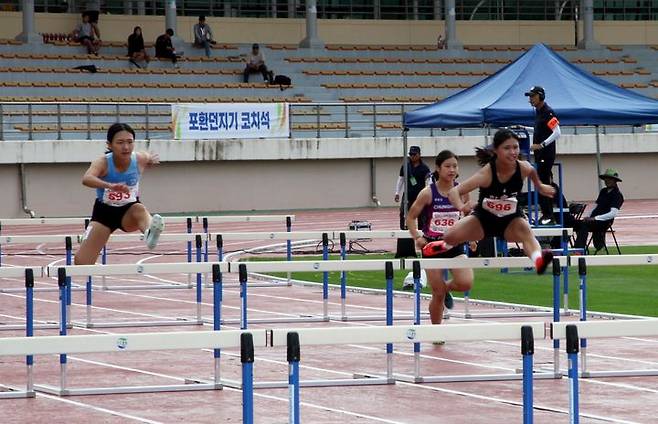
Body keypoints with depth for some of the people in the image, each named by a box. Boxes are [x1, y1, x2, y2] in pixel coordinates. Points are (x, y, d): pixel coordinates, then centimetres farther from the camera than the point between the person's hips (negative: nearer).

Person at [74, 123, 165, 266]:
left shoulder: (140, 159, -16)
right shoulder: (103, 162, -26)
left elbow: (151, 159, 14)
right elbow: (86, 179, -52)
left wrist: (151, 162, -5)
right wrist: (110, 186, -66)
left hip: (129, 211, 0)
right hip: (104, 211, 0)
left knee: (139, 209, -38)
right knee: (81, 263, -7)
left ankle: (150, 233, -70)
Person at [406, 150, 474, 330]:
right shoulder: (428, 193, -11)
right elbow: (410, 217, -2)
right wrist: (417, 237, -17)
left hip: (455, 245, 2)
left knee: (466, 283, -19)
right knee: (438, 295, 1)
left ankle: (447, 287, 16)